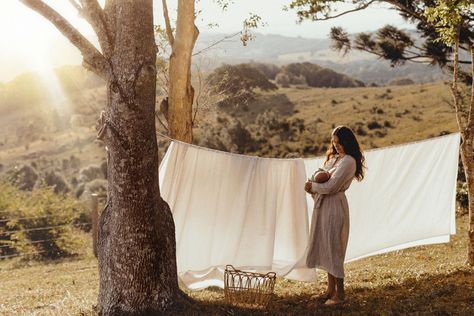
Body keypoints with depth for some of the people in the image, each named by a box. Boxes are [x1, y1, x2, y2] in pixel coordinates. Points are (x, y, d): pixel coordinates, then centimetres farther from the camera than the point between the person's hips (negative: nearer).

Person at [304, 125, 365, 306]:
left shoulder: (348, 161, -15)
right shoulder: (334, 157, 14)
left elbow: (330, 186, -20)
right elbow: (323, 180, 16)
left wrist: (312, 186, -5)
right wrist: (313, 188, -5)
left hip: (335, 206, -9)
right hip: (322, 205, 9)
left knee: (333, 249, -4)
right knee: (324, 247, 14)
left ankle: (339, 294, 6)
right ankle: (331, 289, 26)